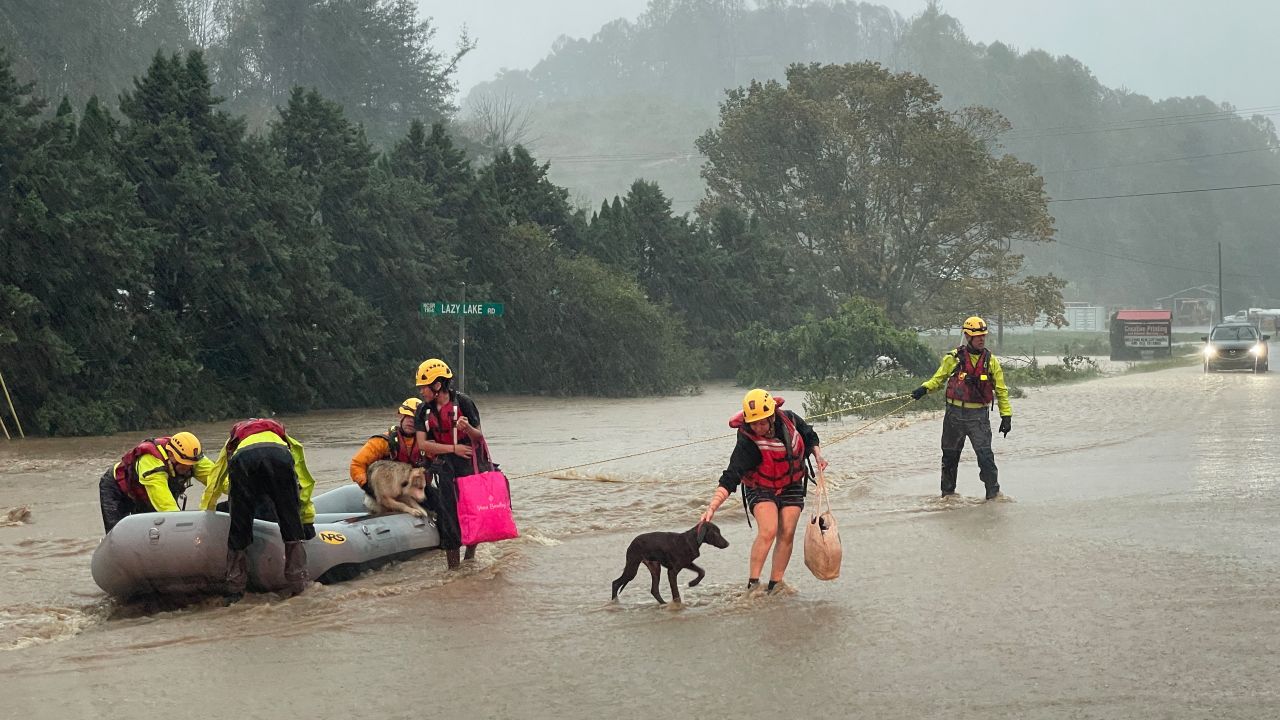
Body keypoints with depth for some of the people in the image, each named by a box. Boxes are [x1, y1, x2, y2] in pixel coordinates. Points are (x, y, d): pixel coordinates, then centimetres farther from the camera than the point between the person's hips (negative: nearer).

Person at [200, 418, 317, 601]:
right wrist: (308, 520, 44)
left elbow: (214, 484, 46)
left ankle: (235, 590, 16)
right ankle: (299, 584, 10)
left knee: (238, 530, 13)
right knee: (292, 526, 13)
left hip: (241, 462, 1)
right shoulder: (284, 438, 44)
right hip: (279, 457, -1)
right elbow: (304, 483, 39)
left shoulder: (233, 441, 46)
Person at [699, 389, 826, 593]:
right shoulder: (747, 443, -29)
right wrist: (712, 507, -43)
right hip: (761, 490, -4)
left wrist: (817, 455, -5)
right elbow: (730, 479, -34)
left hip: (792, 486, 4)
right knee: (768, 531, -25)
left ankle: (775, 586, 1)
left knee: (787, 534, -6)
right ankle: (752, 583, -19)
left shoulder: (789, 419, -16)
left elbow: (809, 436, 9)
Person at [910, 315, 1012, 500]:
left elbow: (1001, 390, 8)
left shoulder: (990, 361, 3)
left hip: (979, 415, -1)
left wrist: (1006, 415, 3)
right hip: (955, 413, 1)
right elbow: (938, 378, 10)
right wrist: (924, 388, -10)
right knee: (950, 455, 11)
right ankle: (948, 492, 26)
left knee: (985, 454, -13)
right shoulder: (954, 358, 0)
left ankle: (993, 492, -6)